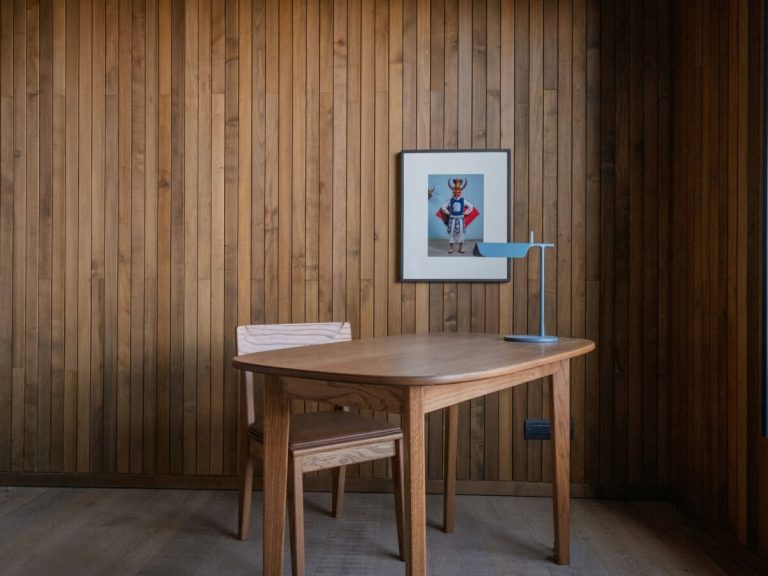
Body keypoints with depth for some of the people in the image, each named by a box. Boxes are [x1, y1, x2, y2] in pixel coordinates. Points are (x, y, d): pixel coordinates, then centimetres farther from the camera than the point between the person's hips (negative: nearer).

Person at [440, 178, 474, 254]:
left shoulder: (463, 200, 0)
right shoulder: (450, 200, -1)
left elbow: (471, 207, 7)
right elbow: (443, 208, 6)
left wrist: (465, 213, 1)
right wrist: (448, 213, 0)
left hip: (460, 219, 0)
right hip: (452, 219, 0)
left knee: (460, 232, 3)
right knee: (451, 232, 1)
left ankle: (461, 248, 11)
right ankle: (451, 248, 9)